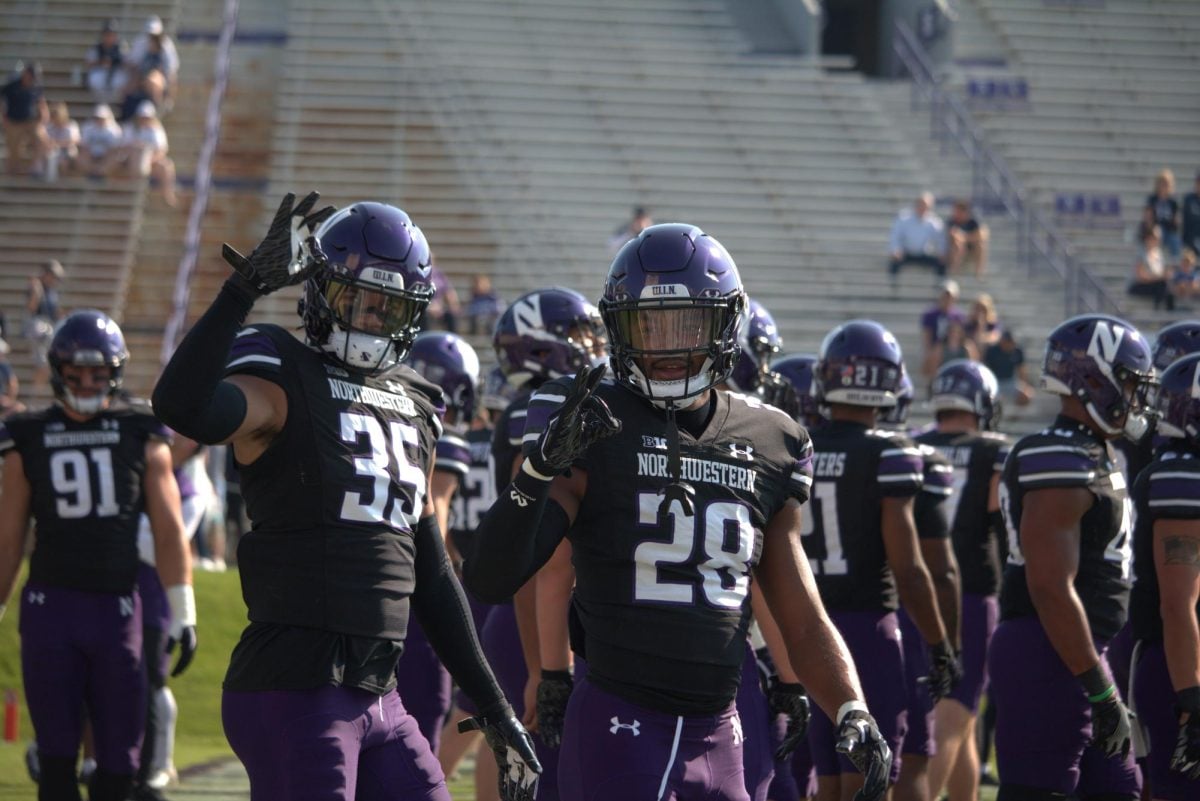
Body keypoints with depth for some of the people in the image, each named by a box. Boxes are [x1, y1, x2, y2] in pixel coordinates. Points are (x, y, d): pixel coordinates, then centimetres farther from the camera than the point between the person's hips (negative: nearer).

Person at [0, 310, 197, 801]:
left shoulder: (140, 435, 5)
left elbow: (169, 532, 4)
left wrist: (183, 614, -1)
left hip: (117, 607, 0)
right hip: (50, 607, 0)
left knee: (118, 756, 2)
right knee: (57, 755, -3)